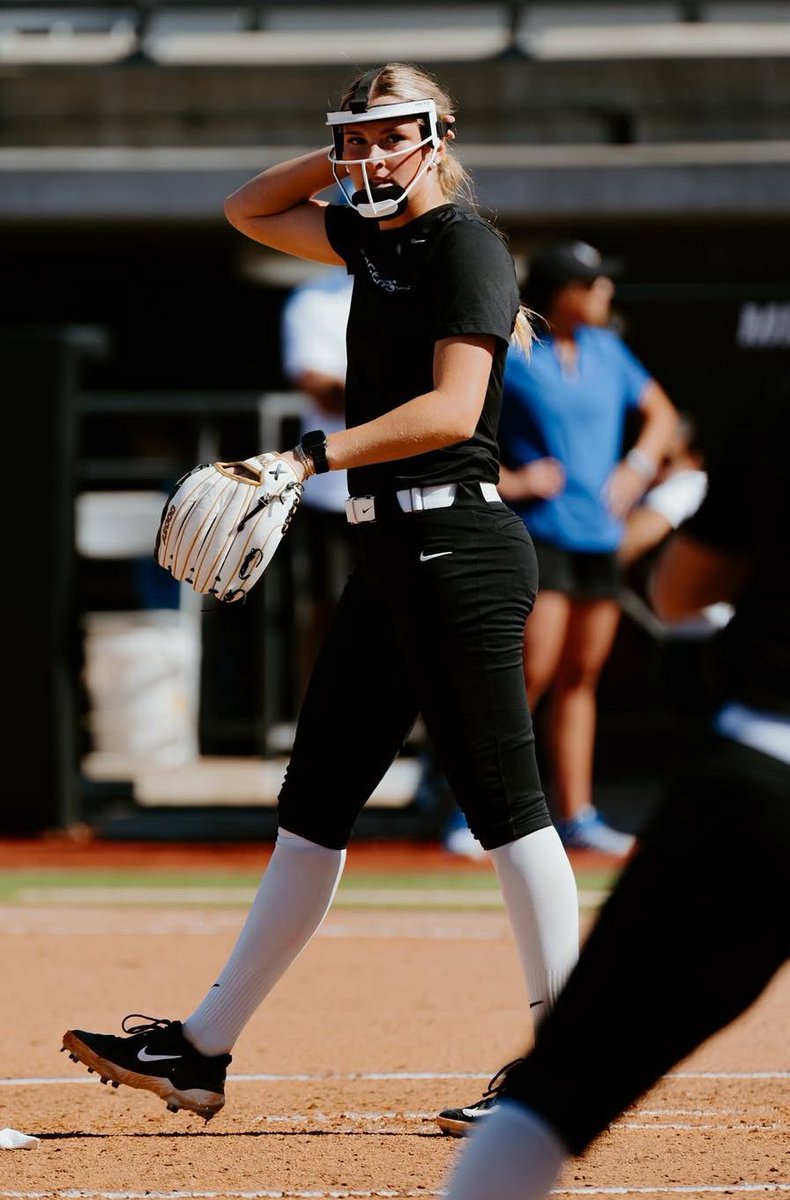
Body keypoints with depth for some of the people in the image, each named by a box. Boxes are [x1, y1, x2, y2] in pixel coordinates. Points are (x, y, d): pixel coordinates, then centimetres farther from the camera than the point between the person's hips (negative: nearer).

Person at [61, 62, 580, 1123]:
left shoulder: (466, 246, -9)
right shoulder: (376, 238, 17)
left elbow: (452, 409, -21)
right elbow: (250, 210, 32)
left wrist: (315, 455, -26)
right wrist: (340, 159, 16)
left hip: (456, 547, -9)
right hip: (390, 556, 9)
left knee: (501, 798, -9)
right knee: (315, 802, 9)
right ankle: (203, 1052, 12)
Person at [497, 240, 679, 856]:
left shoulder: (606, 350, 12)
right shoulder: (511, 354, -8)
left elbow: (660, 412, 23)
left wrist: (638, 467, 6)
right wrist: (505, 480, -15)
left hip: (600, 535, 6)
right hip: (540, 531, -6)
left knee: (581, 677, 8)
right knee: (532, 673, -13)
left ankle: (576, 814, 12)